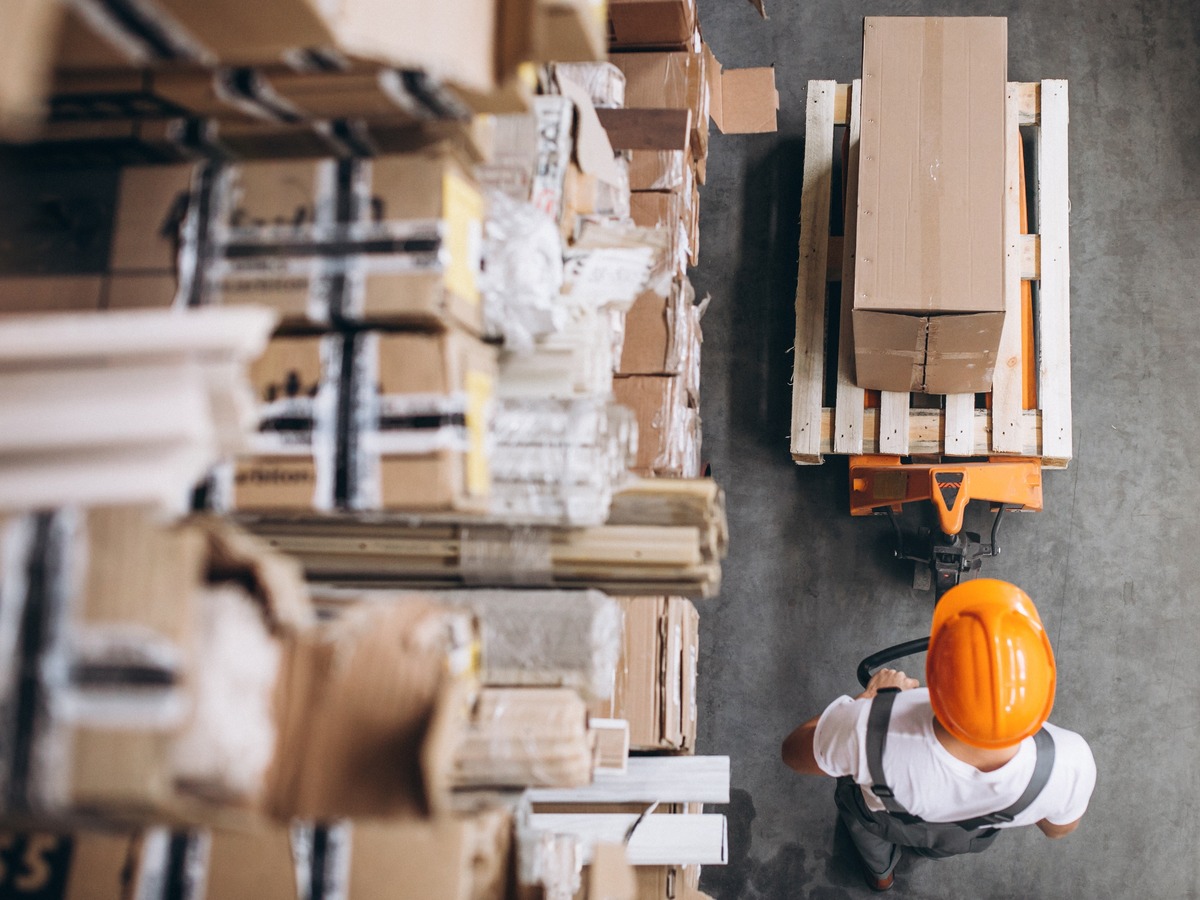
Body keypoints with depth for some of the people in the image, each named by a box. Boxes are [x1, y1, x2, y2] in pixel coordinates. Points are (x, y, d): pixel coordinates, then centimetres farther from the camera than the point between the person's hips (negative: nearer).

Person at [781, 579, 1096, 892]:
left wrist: (869, 698, -11)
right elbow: (1059, 827, -15)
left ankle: (880, 870, 63)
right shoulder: (1068, 763, -42)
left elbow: (794, 752, -23)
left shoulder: (868, 731, -49)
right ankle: (933, 849, 68)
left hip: (882, 821, -1)